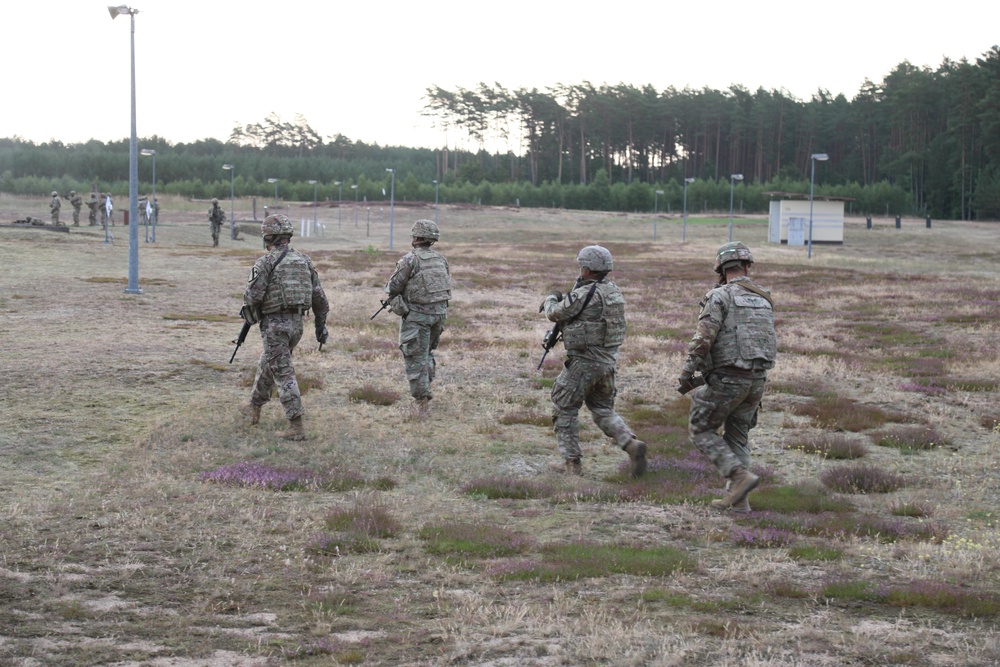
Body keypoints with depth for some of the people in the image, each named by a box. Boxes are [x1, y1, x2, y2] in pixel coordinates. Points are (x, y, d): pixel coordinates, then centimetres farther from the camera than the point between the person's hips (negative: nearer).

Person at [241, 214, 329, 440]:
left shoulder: (266, 263, -12)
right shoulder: (304, 260, 7)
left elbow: (253, 296, -16)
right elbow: (319, 296, 8)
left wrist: (248, 311, 6)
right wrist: (321, 324, 15)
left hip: (275, 324, -7)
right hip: (296, 323, 7)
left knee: (283, 374, -6)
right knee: (267, 364, 26)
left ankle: (297, 426, -12)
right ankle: (255, 408, 42)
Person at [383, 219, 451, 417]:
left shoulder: (410, 260, -14)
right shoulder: (441, 259, 4)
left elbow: (392, 288, -11)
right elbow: (448, 285, 11)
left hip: (416, 315, -6)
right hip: (439, 312, 6)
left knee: (415, 358, 1)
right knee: (427, 352, 24)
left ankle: (422, 401, -3)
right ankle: (425, 390, 25)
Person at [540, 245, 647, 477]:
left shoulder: (584, 295, -19)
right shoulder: (614, 291, 6)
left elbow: (555, 314, -7)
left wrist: (551, 299, 14)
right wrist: (563, 299, 22)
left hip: (583, 362, -8)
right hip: (608, 361, 8)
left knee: (565, 409, 9)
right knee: (603, 410, 18)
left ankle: (572, 462, 10)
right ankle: (631, 444, -3)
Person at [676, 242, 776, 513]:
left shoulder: (720, 296, -9)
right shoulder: (763, 299, 11)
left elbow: (703, 339, -18)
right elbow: (771, 345, 16)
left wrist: (686, 374, -9)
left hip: (727, 379, -6)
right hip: (757, 379, 6)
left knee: (700, 430, 8)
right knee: (737, 437, 18)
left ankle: (740, 476, -6)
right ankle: (737, 499, 13)